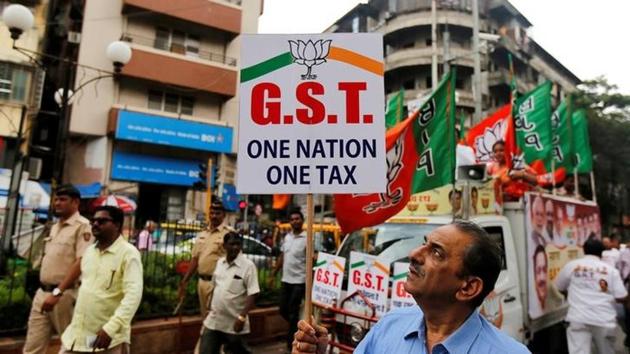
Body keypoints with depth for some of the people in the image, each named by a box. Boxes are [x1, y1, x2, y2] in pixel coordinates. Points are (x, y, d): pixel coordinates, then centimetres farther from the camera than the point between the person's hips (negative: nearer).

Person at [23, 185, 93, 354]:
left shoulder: (82, 226, -13)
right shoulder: (55, 227, 14)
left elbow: (81, 262, -21)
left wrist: (57, 292, -23)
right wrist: (46, 290, 14)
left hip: (65, 294, -7)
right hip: (42, 292, 8)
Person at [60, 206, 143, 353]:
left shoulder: (128, 253, -14)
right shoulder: (89, 251, 10)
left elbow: (134, 294, -22)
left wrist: (111, 328, -29)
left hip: (110, 335, -7)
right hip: (78, 331, 7)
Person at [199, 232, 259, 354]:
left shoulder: (248, 266, -16)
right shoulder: (219, 262, 4)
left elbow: (252, 294, -18)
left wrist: (242, 317, -24)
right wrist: (210, 308, 14)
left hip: (234, 321, -5)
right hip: (214, 319, 5)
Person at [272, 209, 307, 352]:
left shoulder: (307, 238, -12)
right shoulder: (287, 236, 8)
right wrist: (273, 274, 15)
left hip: (299, 280, -6)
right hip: (286, 279, 6)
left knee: (293, 312, 3)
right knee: (283, 310, 13)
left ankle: (291, 341, 19)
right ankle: (297, 328, 36)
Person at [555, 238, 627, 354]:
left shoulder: (571, 265, 4)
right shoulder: (611, 269, 3)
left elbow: (560, 288, 15)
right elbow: (621, 297, -1)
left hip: (579, 318, -2)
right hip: (604, 319, 2)